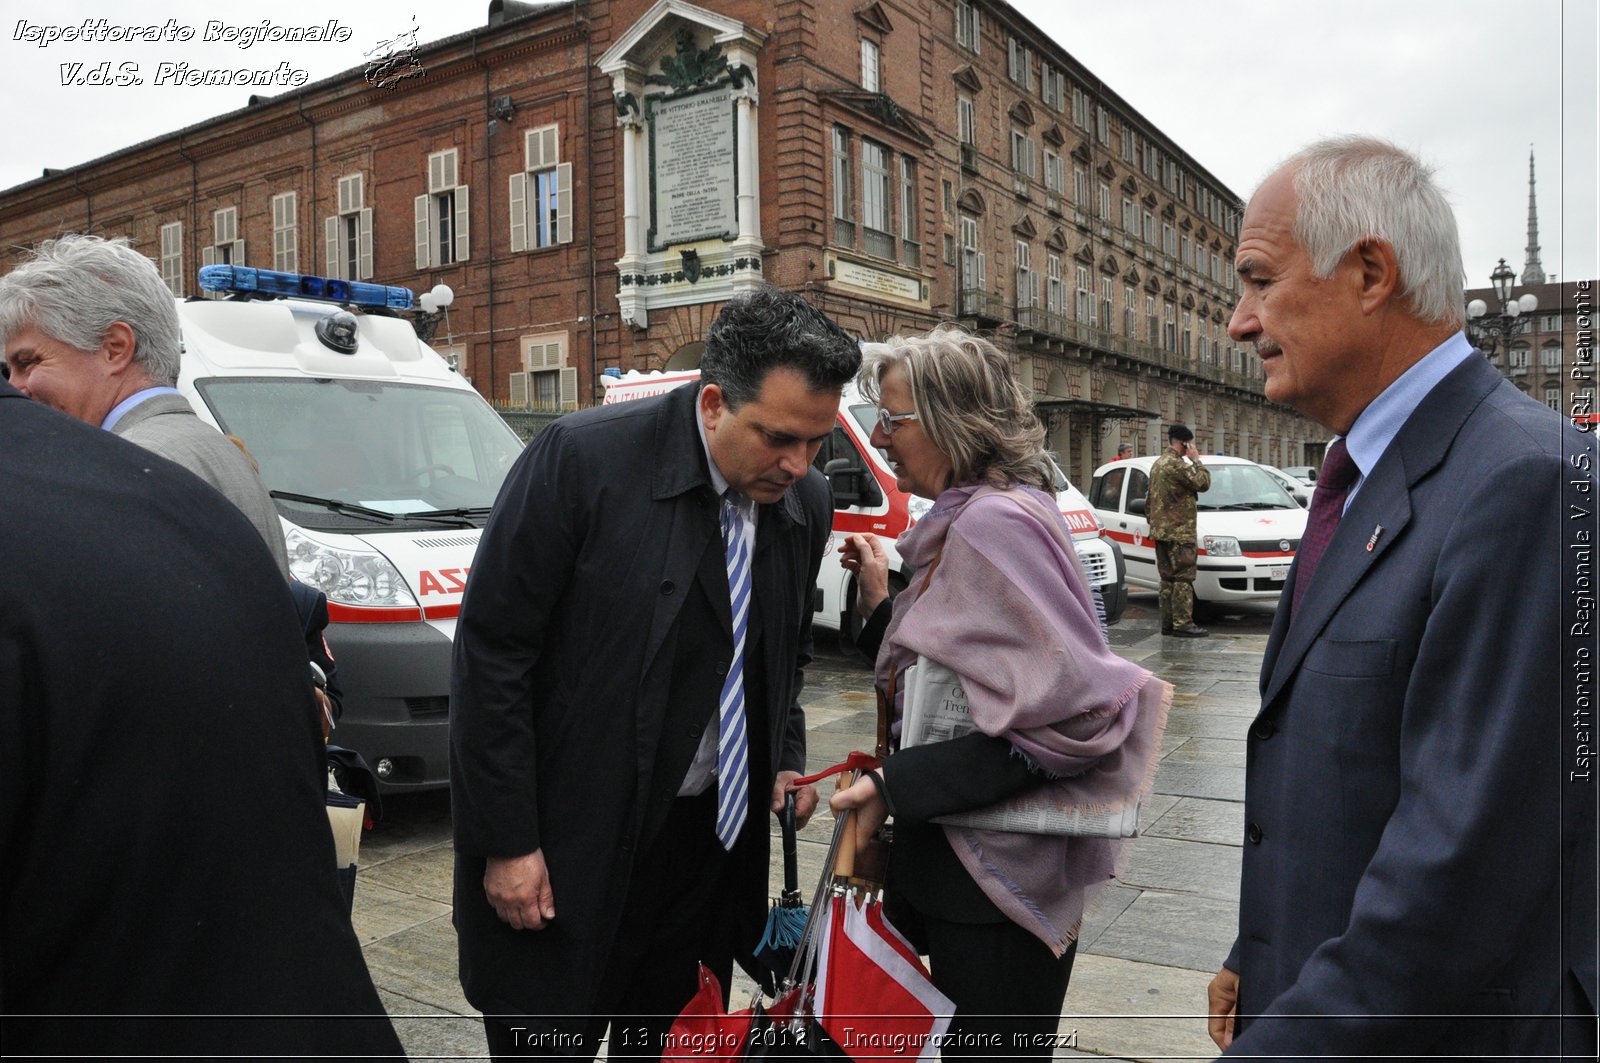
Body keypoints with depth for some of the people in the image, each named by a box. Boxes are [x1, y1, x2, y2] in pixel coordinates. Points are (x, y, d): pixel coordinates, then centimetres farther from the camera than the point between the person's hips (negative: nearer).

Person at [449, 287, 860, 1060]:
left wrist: (787, 762, 3)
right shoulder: (580, 459, -18)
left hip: (709, 844, 5)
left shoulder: (807, 506, -1)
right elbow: (490, 652, -14)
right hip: (565, 850, -4)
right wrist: (505, 843, -14)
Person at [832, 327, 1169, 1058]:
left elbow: (1072, 712, -27)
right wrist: (882, 600, 3)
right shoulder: (964, 520, 8)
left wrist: (898, 788, -23)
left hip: (997, 885, -9)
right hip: (952, 862, 9)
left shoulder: (993, 523, -21)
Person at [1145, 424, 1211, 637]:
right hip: (1178, 532, -10)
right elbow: (1202, 483, -13)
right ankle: (1183, 624, -10)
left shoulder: (1158, 464, 18)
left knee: (1167, 578, 11)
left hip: (1160, 531, 10)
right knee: (1183, 578, -8)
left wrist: (1153, 522, 25)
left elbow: (1149, 500, 22)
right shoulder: (1177, 464, -14)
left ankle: (1167, 623, 13)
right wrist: (1196, 460, -2)